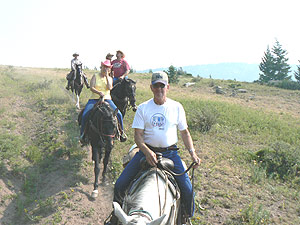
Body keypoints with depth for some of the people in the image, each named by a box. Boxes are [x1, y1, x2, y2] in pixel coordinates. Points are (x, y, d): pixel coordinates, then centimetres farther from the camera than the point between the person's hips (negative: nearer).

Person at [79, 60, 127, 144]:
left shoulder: (110, 78, 11)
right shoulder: (95, 76, 7)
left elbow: (109, 88, -9)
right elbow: (91, 88, -6)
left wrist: (107, 76, -6)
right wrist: (99, 92, -24)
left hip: (107, 99, 1)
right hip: (94, 99, -1)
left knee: (118, 114, -18)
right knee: (85, 115, -23)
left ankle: (121, 132, 5)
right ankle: (83, 134, -3)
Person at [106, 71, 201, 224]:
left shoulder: (177, 107, 2)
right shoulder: (143, 108, 0)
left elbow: (185, 132, 8)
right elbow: (138, 135, -3)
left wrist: (192, 153, -5)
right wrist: (147, 152, -22)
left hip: (170, 153, 0)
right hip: (147, 150, 0)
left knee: (187, 189, -11)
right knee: (120, 185, -7)